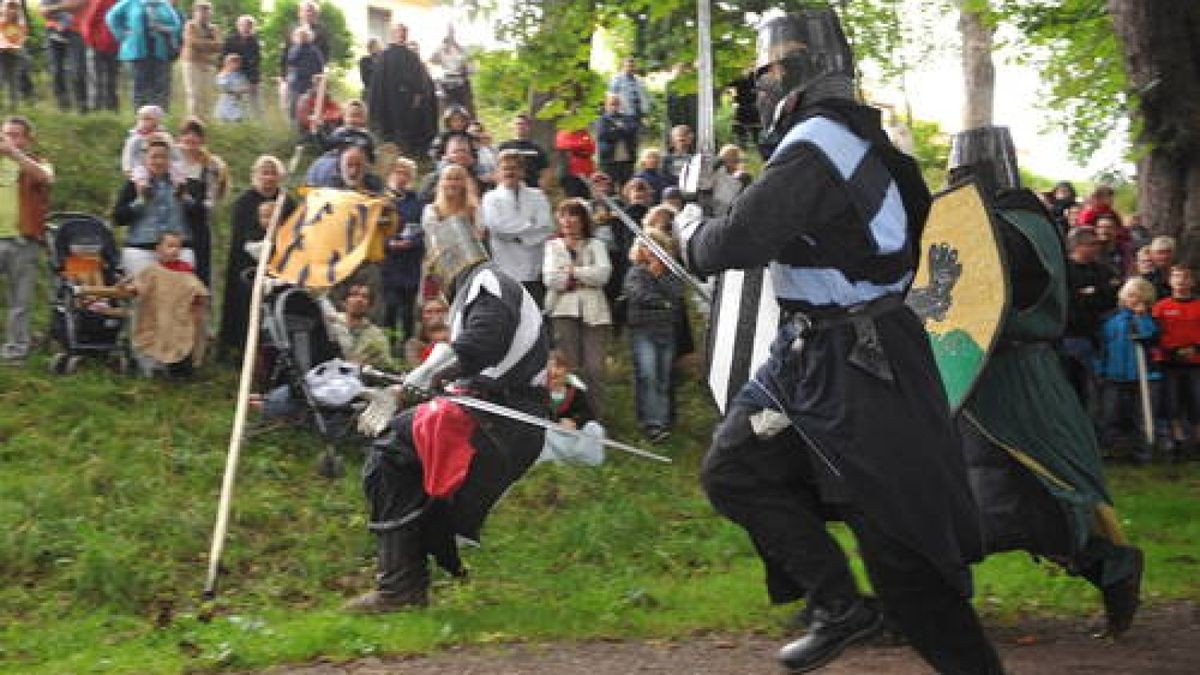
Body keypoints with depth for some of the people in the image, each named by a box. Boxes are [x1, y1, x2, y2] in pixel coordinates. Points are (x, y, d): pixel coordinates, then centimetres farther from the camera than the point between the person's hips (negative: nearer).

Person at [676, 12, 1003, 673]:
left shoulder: (817, 143, -20)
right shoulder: (851, 133, 10)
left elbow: (737, 242, -24)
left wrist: (692, 228, -4)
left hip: (854, 366, -10)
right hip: (811, 351, 10)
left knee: (898, 545, -4)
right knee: (734, 469, 11)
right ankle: (838, 605, 14)